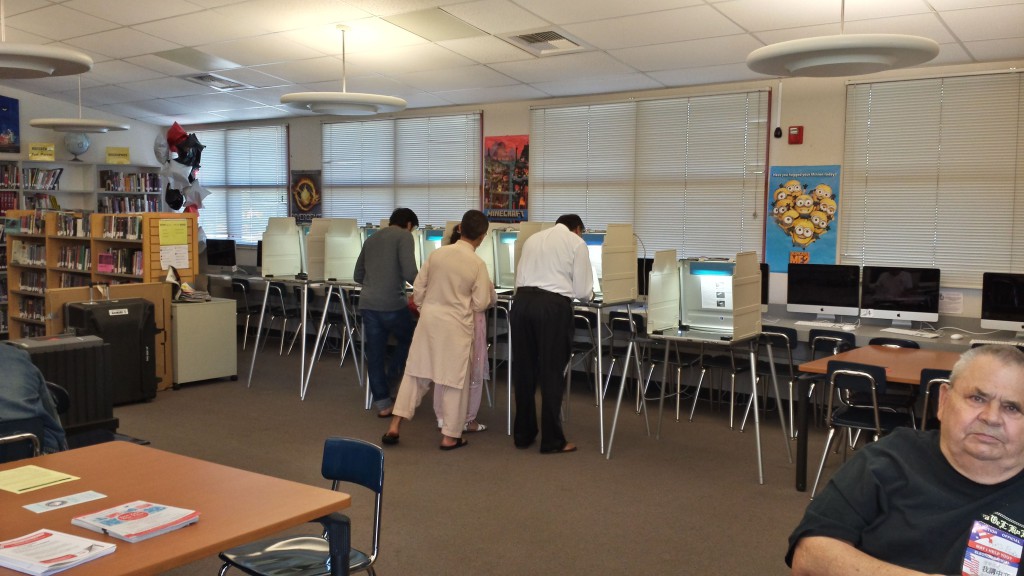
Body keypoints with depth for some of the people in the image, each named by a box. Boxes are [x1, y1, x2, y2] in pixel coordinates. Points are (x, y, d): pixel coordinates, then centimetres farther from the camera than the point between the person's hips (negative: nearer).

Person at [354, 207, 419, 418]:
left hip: (367, 304, 6)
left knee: (375, 354, 10)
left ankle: (382, 403, 14)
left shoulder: (371, 239, 20)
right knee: (407, 342, 20)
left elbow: (357, 276, 25)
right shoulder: (404, 236, -1)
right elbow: (410, 273, -13)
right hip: (392, 304, -6)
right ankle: (389, 384, 18)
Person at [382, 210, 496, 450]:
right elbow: (479, 304, -6)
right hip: (456, 326, -4)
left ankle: (395, 425, 12)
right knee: (455, 380, 8)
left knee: (415, 372, 13)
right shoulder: (478, 264, -10)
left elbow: (418, 289, 5)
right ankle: (450, 436, 14)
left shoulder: (437, 253, -1)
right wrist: (490, 291, 13)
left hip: (429, 319, 4)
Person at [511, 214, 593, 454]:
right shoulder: (577, 243, 6)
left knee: (523, 371, 13)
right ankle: (552, 441, 10)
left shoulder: (533, 239, 21)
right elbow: (582, 291, 4)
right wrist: (588, 293, 26)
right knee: (552, 372, 3)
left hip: (522, 301, 5)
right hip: (553, 306, -5)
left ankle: (523, 435, 23)